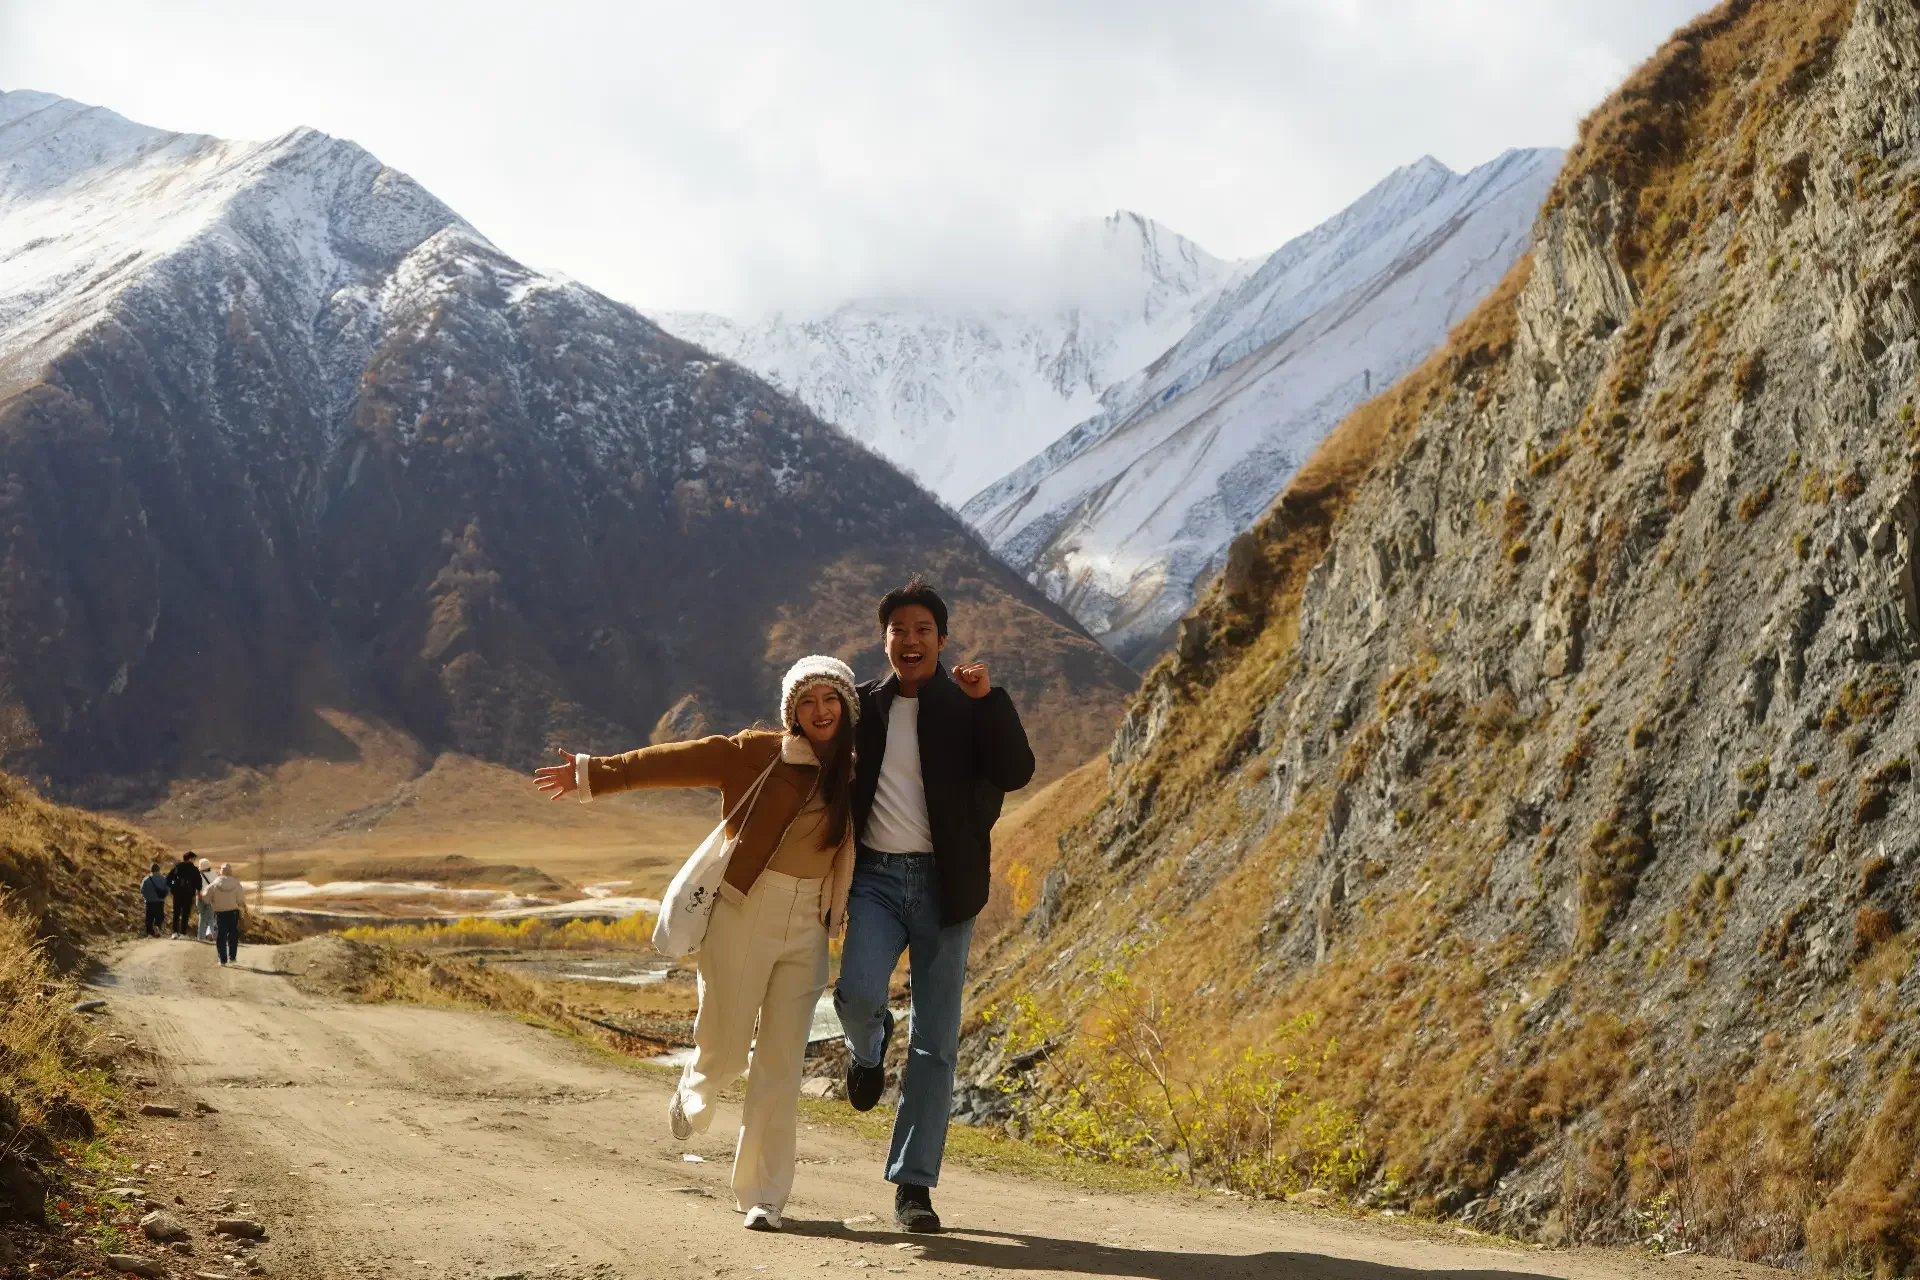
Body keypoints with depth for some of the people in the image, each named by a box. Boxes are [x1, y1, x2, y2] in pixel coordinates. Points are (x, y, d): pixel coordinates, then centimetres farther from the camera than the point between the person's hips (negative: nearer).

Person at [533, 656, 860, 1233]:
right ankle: (694, 1094, 40)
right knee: (723, 1050, 3)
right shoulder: (760, 753, -2)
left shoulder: (855, 776, 8)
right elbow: (680, 760, -4)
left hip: (806, 934, 2)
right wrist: (594, 773, -5)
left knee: (781, 1066, -1)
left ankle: (762, 1195, 8)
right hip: (743, 918, -2)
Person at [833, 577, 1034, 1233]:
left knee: (935, 1041, 0)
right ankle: (868, 1048, 15)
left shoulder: (969, 708, 1)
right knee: (859, 994, -24)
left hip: (944, 883, -1)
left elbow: (1016, 773, -14)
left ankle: (914, 1185, 9)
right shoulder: (864, 706, 9)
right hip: (876, 876, 1)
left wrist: (989, 699, -22)